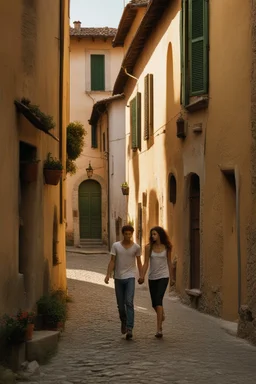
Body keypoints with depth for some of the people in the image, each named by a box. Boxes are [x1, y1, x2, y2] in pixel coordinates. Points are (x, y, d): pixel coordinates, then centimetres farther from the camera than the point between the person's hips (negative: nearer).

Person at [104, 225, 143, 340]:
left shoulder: (136, 247, 1)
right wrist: (108, 275, -11)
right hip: (118, 278, 2)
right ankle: (123, 321, 37)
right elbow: (112, 261, -1)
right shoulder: (116, 246, 0)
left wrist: (141, 276, 3)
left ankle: (129, 329, -17)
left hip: (130, 278, -1)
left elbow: (139, 262, 9)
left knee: (129, 302, -15)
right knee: (120, 304, 9)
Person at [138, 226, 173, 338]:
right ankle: (161, 314, 47)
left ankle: (159, 328, -20)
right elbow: (146, 263, -4)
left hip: (163, 276, -3)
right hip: (152, 277, 3)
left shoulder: (167, 247, -1)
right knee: (154, 303, 11)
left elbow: (169, 262, 10)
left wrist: (171, 276, 15)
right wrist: (142, 276, -16)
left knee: (158, 300, -18)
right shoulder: (149, 247, -1)